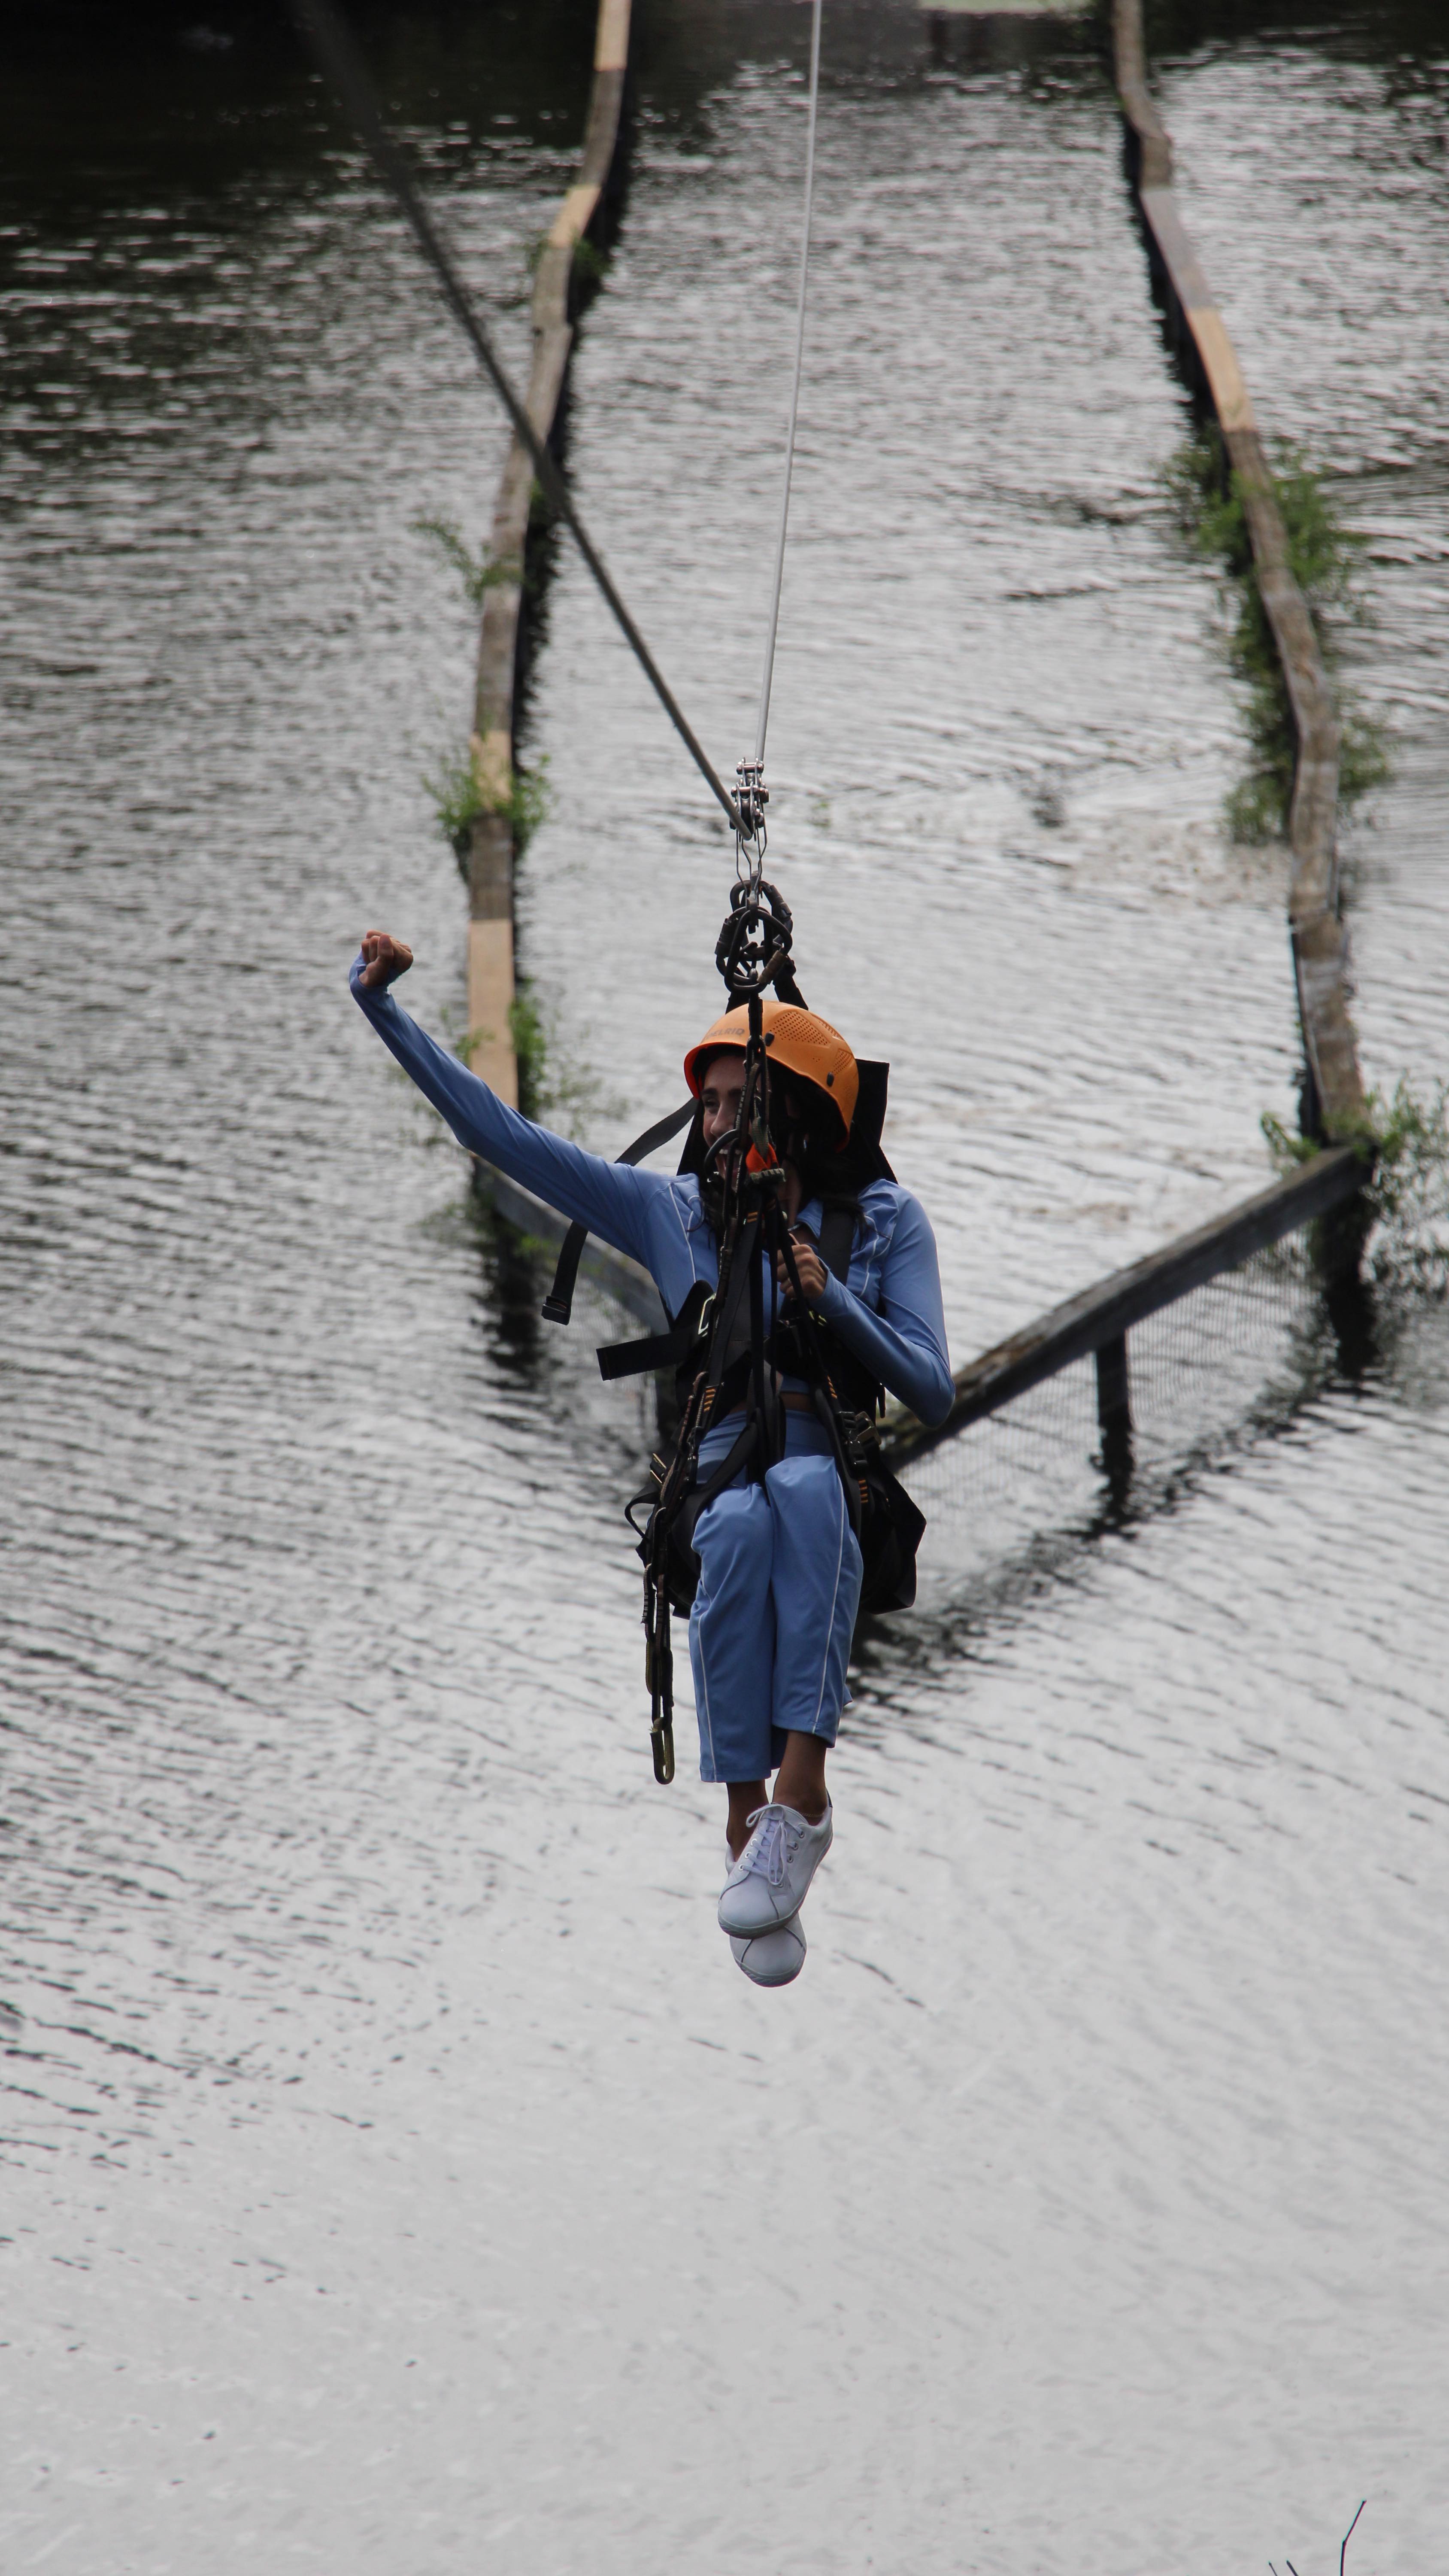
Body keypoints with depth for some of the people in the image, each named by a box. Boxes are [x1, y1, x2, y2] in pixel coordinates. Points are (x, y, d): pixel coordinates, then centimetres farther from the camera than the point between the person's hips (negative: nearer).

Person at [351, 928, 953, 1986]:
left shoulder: (885, 1223, 9)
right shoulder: (669, 1213, 12)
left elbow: (932, 1391, 2)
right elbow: (500, 1133, 9)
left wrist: (830, 1301, -12)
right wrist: (384, 1007, 3)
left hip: (847, 1498, -1)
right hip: (716, 1492, 1)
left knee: (802, 1488, -38)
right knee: (740, 1526, -37)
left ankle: (800, 1793, -41)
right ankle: (748, 1814, -35)